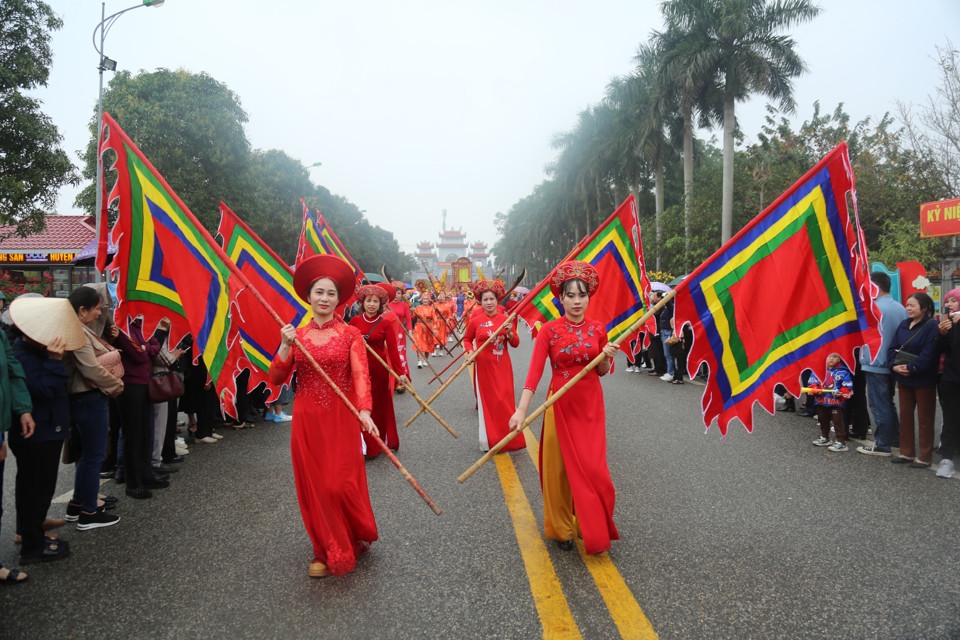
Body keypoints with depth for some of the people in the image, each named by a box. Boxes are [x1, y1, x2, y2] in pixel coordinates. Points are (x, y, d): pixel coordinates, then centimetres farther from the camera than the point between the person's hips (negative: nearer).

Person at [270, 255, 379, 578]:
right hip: (306, 419, 3)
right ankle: (325, 551, 23)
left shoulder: (350, 335, -3)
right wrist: (285, 347, -16)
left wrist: (365, 411, -29)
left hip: (341, 418, -3)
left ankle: (357, 537, 25)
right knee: (313, 485, 7)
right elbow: (276, 378, -1)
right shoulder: (296, 335, 5)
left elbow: (360, 374, -15)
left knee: (341, 483, -3)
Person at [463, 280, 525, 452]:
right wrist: (470, 351, -8)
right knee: (488, 402, 5)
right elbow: (467, 339, 11)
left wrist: (510, 333, -15)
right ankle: (490, 441, 15)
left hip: (503, 366, 2)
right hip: (484, 366, -1)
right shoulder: (475, 321, -4)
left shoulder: (506, 319, 1)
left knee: (505, 401, 3)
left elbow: (515, 344, 4)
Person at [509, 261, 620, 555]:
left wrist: (606, 358, -14)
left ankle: (593, 527, 25)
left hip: (591, 405, 2)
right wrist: (521, 410, -28)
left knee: (592, 469, 4)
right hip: (560, 405, -2)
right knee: (559, 468, 6)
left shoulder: (598, 329, 1)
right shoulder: (549, 330, -8)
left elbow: (602, 372, 9)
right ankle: (561, 528, 24)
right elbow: (534, 371, -18)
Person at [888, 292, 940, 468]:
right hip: (903, 378, 7)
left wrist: (911, 368, -22)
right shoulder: (903, 325, 9)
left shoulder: (932, 326, -12)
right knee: (905, 416, 14)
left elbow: (929, 354, -21)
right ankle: (907, 452, 25)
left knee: (924, 418, 4)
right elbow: (892, 347, 6)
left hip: (923, 380, -7)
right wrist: (895, 366, -10)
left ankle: (925, 456, 14)